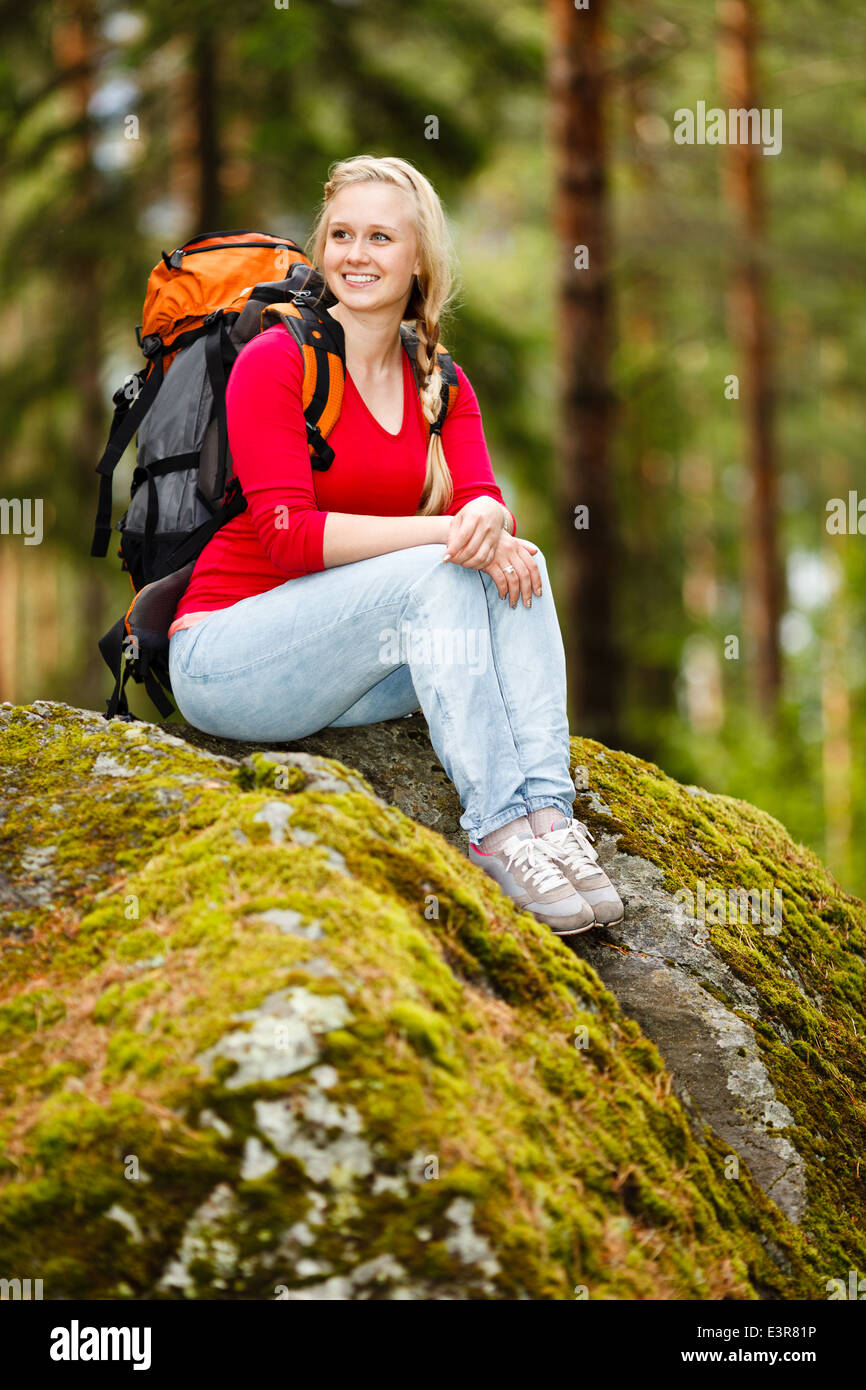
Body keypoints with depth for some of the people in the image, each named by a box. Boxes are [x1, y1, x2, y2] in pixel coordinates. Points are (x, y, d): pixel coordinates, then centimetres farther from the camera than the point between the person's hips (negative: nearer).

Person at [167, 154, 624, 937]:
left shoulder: (441, 383, 10)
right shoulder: (273, 364, -10)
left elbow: (483, 502, -6)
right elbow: (288, 534, -19)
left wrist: (488, 521, -31)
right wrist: (444, 531, -26)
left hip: (356, 669, 6)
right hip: (223, 657, -6)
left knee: (519, 564, -18)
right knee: (437, 574, -28)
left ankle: (547, 812, -28)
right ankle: (499, 827, -31)